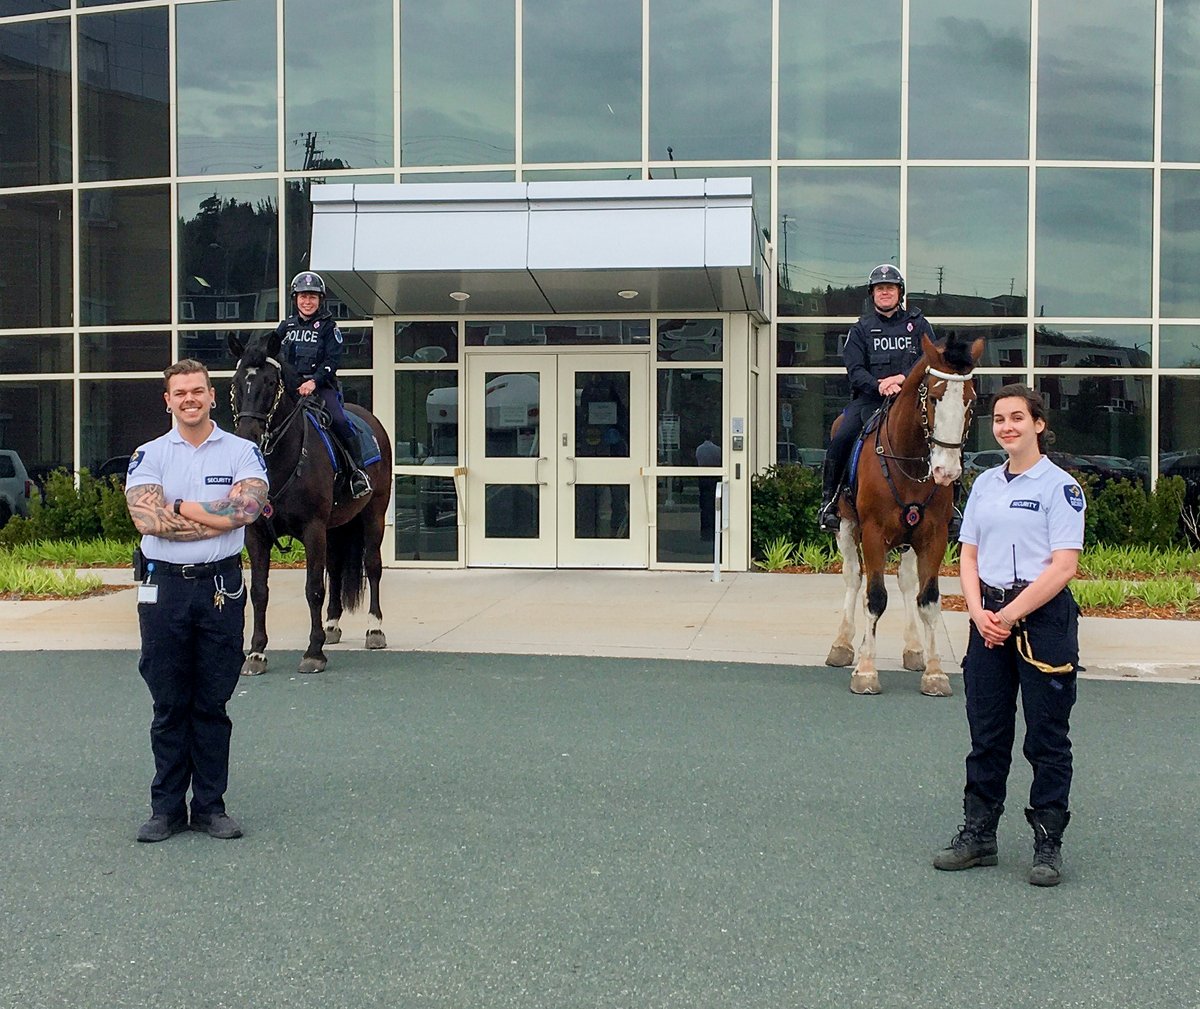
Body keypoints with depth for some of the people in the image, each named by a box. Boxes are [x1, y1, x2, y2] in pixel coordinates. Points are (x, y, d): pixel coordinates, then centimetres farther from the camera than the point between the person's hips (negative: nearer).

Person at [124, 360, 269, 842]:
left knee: (212, 703, 6)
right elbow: (148, 518, -13)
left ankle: (211, 804, 14)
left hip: (221, 586, 0)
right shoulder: (149, 456, 5)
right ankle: (167, 807, 15)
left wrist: (179, 507, -11)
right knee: (169, 704, 6)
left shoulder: (241, 452, 4)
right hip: (163, 586, 0)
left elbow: (246, 506, -15)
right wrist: (220, 516, -11)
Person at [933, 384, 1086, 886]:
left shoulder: (1059, 486, -7)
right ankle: (978, 835, 21)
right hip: (990, 618, 5)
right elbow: (969, 555, 10)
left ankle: (1048, 844, 13)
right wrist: (979, 613, -6)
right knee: (987, 735, 11)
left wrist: (1011, 615, -17)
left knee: (1047, 739, 3)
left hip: (1044, 618, -5)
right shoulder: (985, 483, 11)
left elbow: (1063, 566, -14)